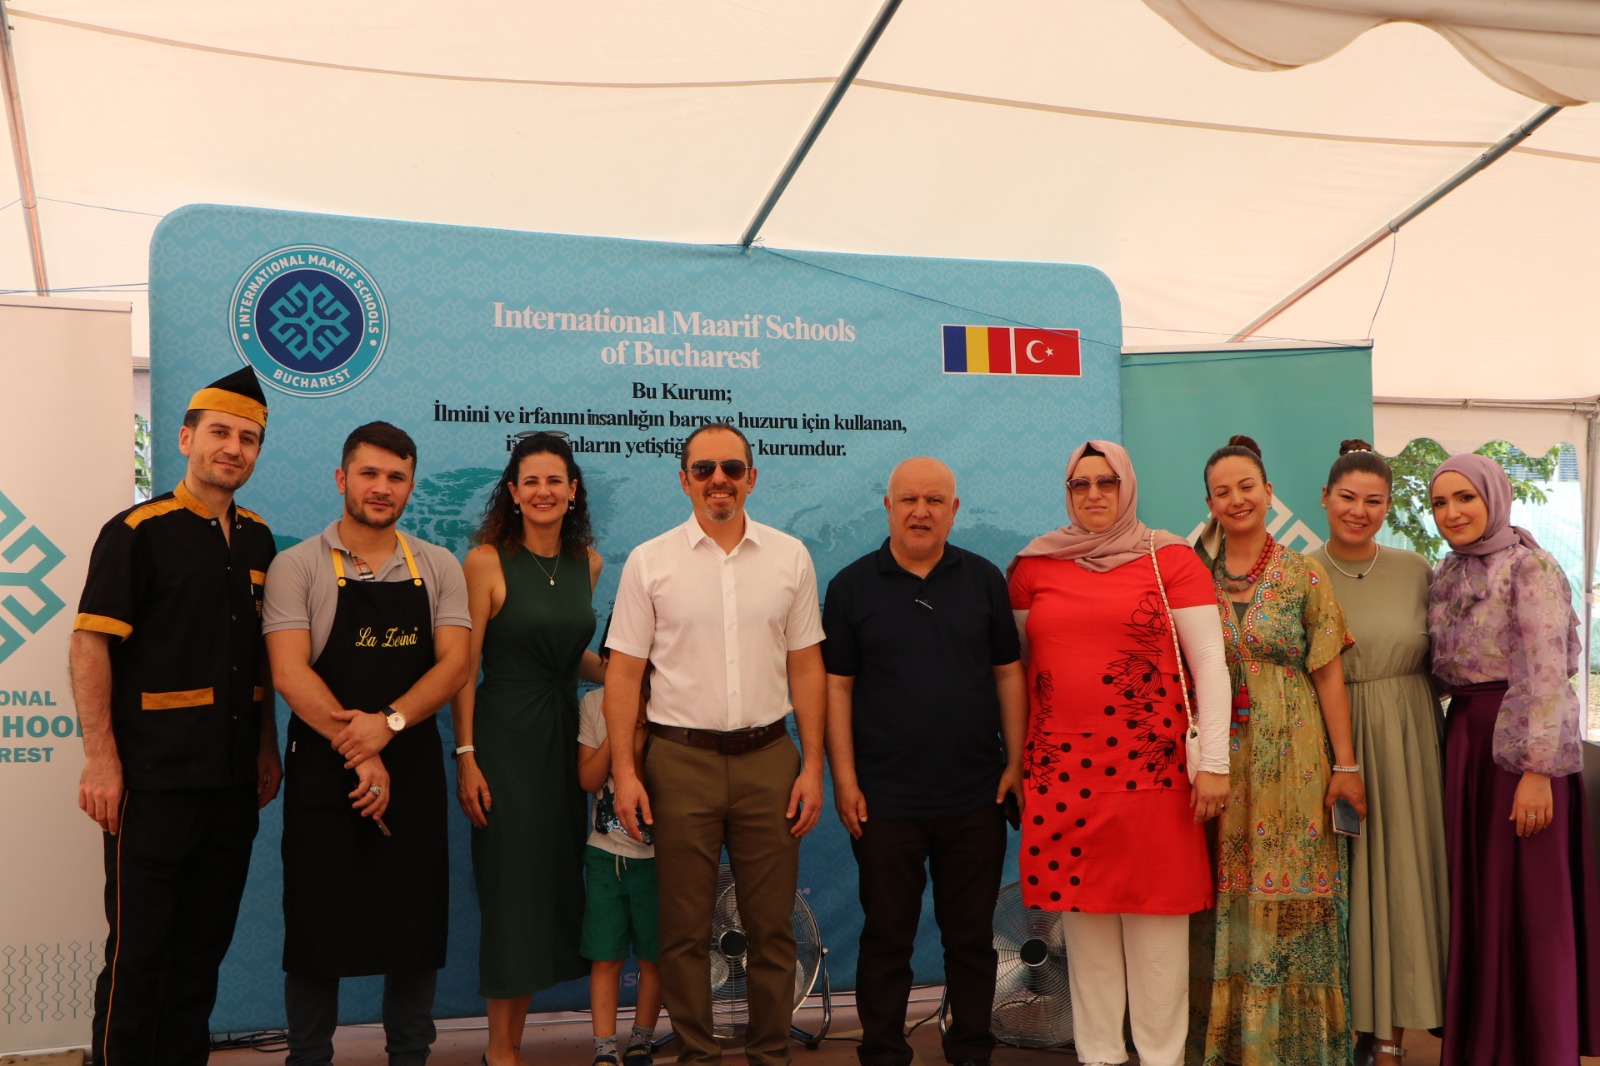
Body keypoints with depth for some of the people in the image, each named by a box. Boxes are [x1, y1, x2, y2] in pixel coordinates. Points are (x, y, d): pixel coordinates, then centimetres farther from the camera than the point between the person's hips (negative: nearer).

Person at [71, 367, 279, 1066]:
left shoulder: (257, 538, 12)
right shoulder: (137, 532, -7)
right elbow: (90, 645, -12)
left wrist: (267, 747, 15)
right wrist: (101, 761, -17)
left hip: (235, 780, 6)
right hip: (153, 779, -6)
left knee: (204, 945, 14)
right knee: (138, 950, 1)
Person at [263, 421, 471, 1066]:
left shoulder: (439, 568, 8)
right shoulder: (297, 566, 0)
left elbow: (454, 664, -1)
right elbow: (290, 673, -9)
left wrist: (388, 723, -17)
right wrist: (358, 753, -16)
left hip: (414, 772, 2)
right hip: (321, 772, -2)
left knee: (415, 925, 8)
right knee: (316, 928, 5)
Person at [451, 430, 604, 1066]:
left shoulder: (587, 562, 8)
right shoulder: (487, 561, -8)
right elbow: (464, 668, -9)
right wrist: (466, 758, -14)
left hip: (566, 734, 6)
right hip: (506, 735, -5)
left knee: (557, 882, 8)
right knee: (511, 887, -1)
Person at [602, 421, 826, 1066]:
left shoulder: (790, 557, 5)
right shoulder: (649, 562, 1)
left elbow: (806, 668, 7)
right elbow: (623, 671, 1)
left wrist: (812, 767, 2)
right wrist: (624, 772, -5)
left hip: (768, 755, 1)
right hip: (681, 759, -1)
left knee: (771, 925, 8)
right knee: (685, 928, 7)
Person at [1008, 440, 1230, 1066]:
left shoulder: (1170, 560, 0)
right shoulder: (1034, 565, 8)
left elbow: (1210, 665, -1)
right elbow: (1013, 662, 16)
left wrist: (1214, 762, -5)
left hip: (1150, 768, -2)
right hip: (1061, 769, 3)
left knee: (1156, 919, 3)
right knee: (1082, 913, 9)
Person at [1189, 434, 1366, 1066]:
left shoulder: (1303, 575, 0)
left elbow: (1329, 672, -2)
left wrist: (1346, 764, -5)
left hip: (1291, 759, -2)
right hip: (1218, 760, 2)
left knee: (1288, 899, 1)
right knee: (1225, 902, 7)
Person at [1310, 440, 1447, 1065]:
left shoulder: (1414, 570, 4)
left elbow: (1432, 661, 10)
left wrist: (1430, 741, 5)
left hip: (1403, 741, 2)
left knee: (1398, 876, 3)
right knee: (1338, 880, 3)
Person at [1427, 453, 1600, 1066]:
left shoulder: (1530, 567, -10)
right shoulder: (1445, 576, 12)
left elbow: (1547, 672, -18)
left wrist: (1538, 769, -24)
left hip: (1522, 739, -7)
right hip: (1464, 737, 7)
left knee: (1528, 900, -1)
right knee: (1474, 894, 12)